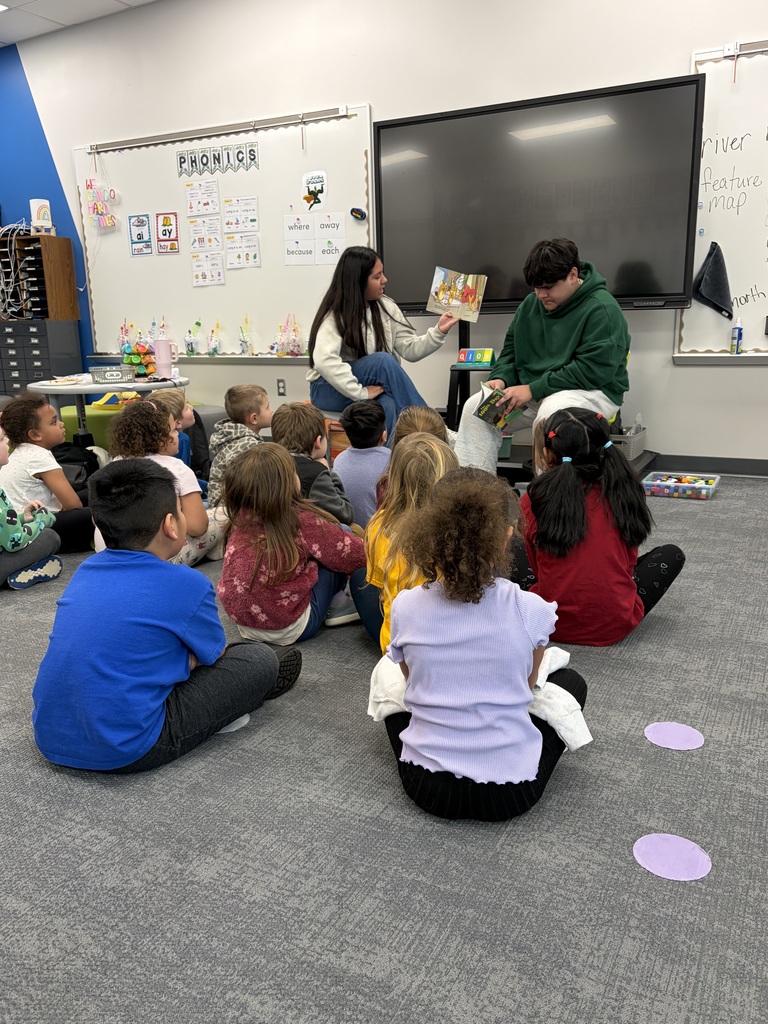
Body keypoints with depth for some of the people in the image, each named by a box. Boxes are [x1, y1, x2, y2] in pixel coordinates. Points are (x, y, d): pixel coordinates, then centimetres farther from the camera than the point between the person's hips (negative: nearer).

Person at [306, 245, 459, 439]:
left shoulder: (385, 307, 1)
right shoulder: (334, 316, -15)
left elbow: (410, 350, -2)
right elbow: (324, 361, -31)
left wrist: (438, 332, -17)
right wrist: (360, 392, -33)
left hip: (377, 387, 4)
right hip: (331, 390, -4)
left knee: (387, 406, -35)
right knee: (383, 360, -30)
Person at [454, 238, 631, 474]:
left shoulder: (601, 309, -14)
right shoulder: (531, 303, 8)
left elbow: (593, 371, -22)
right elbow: (511, 349, 17)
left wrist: (533, 389, -23)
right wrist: (501, 379, -5)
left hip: (592, 392, -7)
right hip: (532, 393, 7)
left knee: (549, 414, -39)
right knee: (474, 407, -10)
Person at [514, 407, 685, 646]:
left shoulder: (534, 499, -10)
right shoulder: (624, 491, -6)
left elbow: (536, 565, 3)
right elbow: (629, 562, 6)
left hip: (552, 625, -1)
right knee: (672, 554, 23)